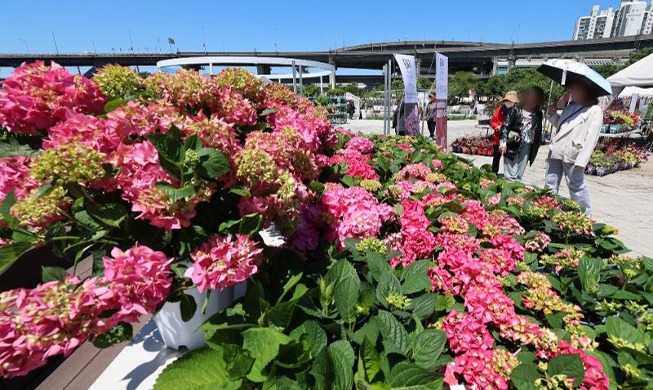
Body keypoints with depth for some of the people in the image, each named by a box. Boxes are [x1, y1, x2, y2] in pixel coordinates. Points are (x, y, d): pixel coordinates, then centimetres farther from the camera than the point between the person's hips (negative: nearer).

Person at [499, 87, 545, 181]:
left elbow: (538, 132, 12)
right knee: (509, 174, -2)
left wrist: (537, 145, 8)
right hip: (513, 145, -4)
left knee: (519, 175, 11)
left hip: (527, 147, 4)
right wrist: (503, 142, -13)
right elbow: (505, 126, -7)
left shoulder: (539, 114, 6)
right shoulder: (516, 110, -6)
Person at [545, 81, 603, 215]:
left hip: (572, 155, -7)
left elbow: (591, 138, -13)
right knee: (550, 184, 10)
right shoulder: (570, 107, 15)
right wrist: (553, 114, 8)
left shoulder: (594, 111, -6)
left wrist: (581, 160, -20)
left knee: (576, 186, 3)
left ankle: (585, 215, 17)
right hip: (556, 151, 7)